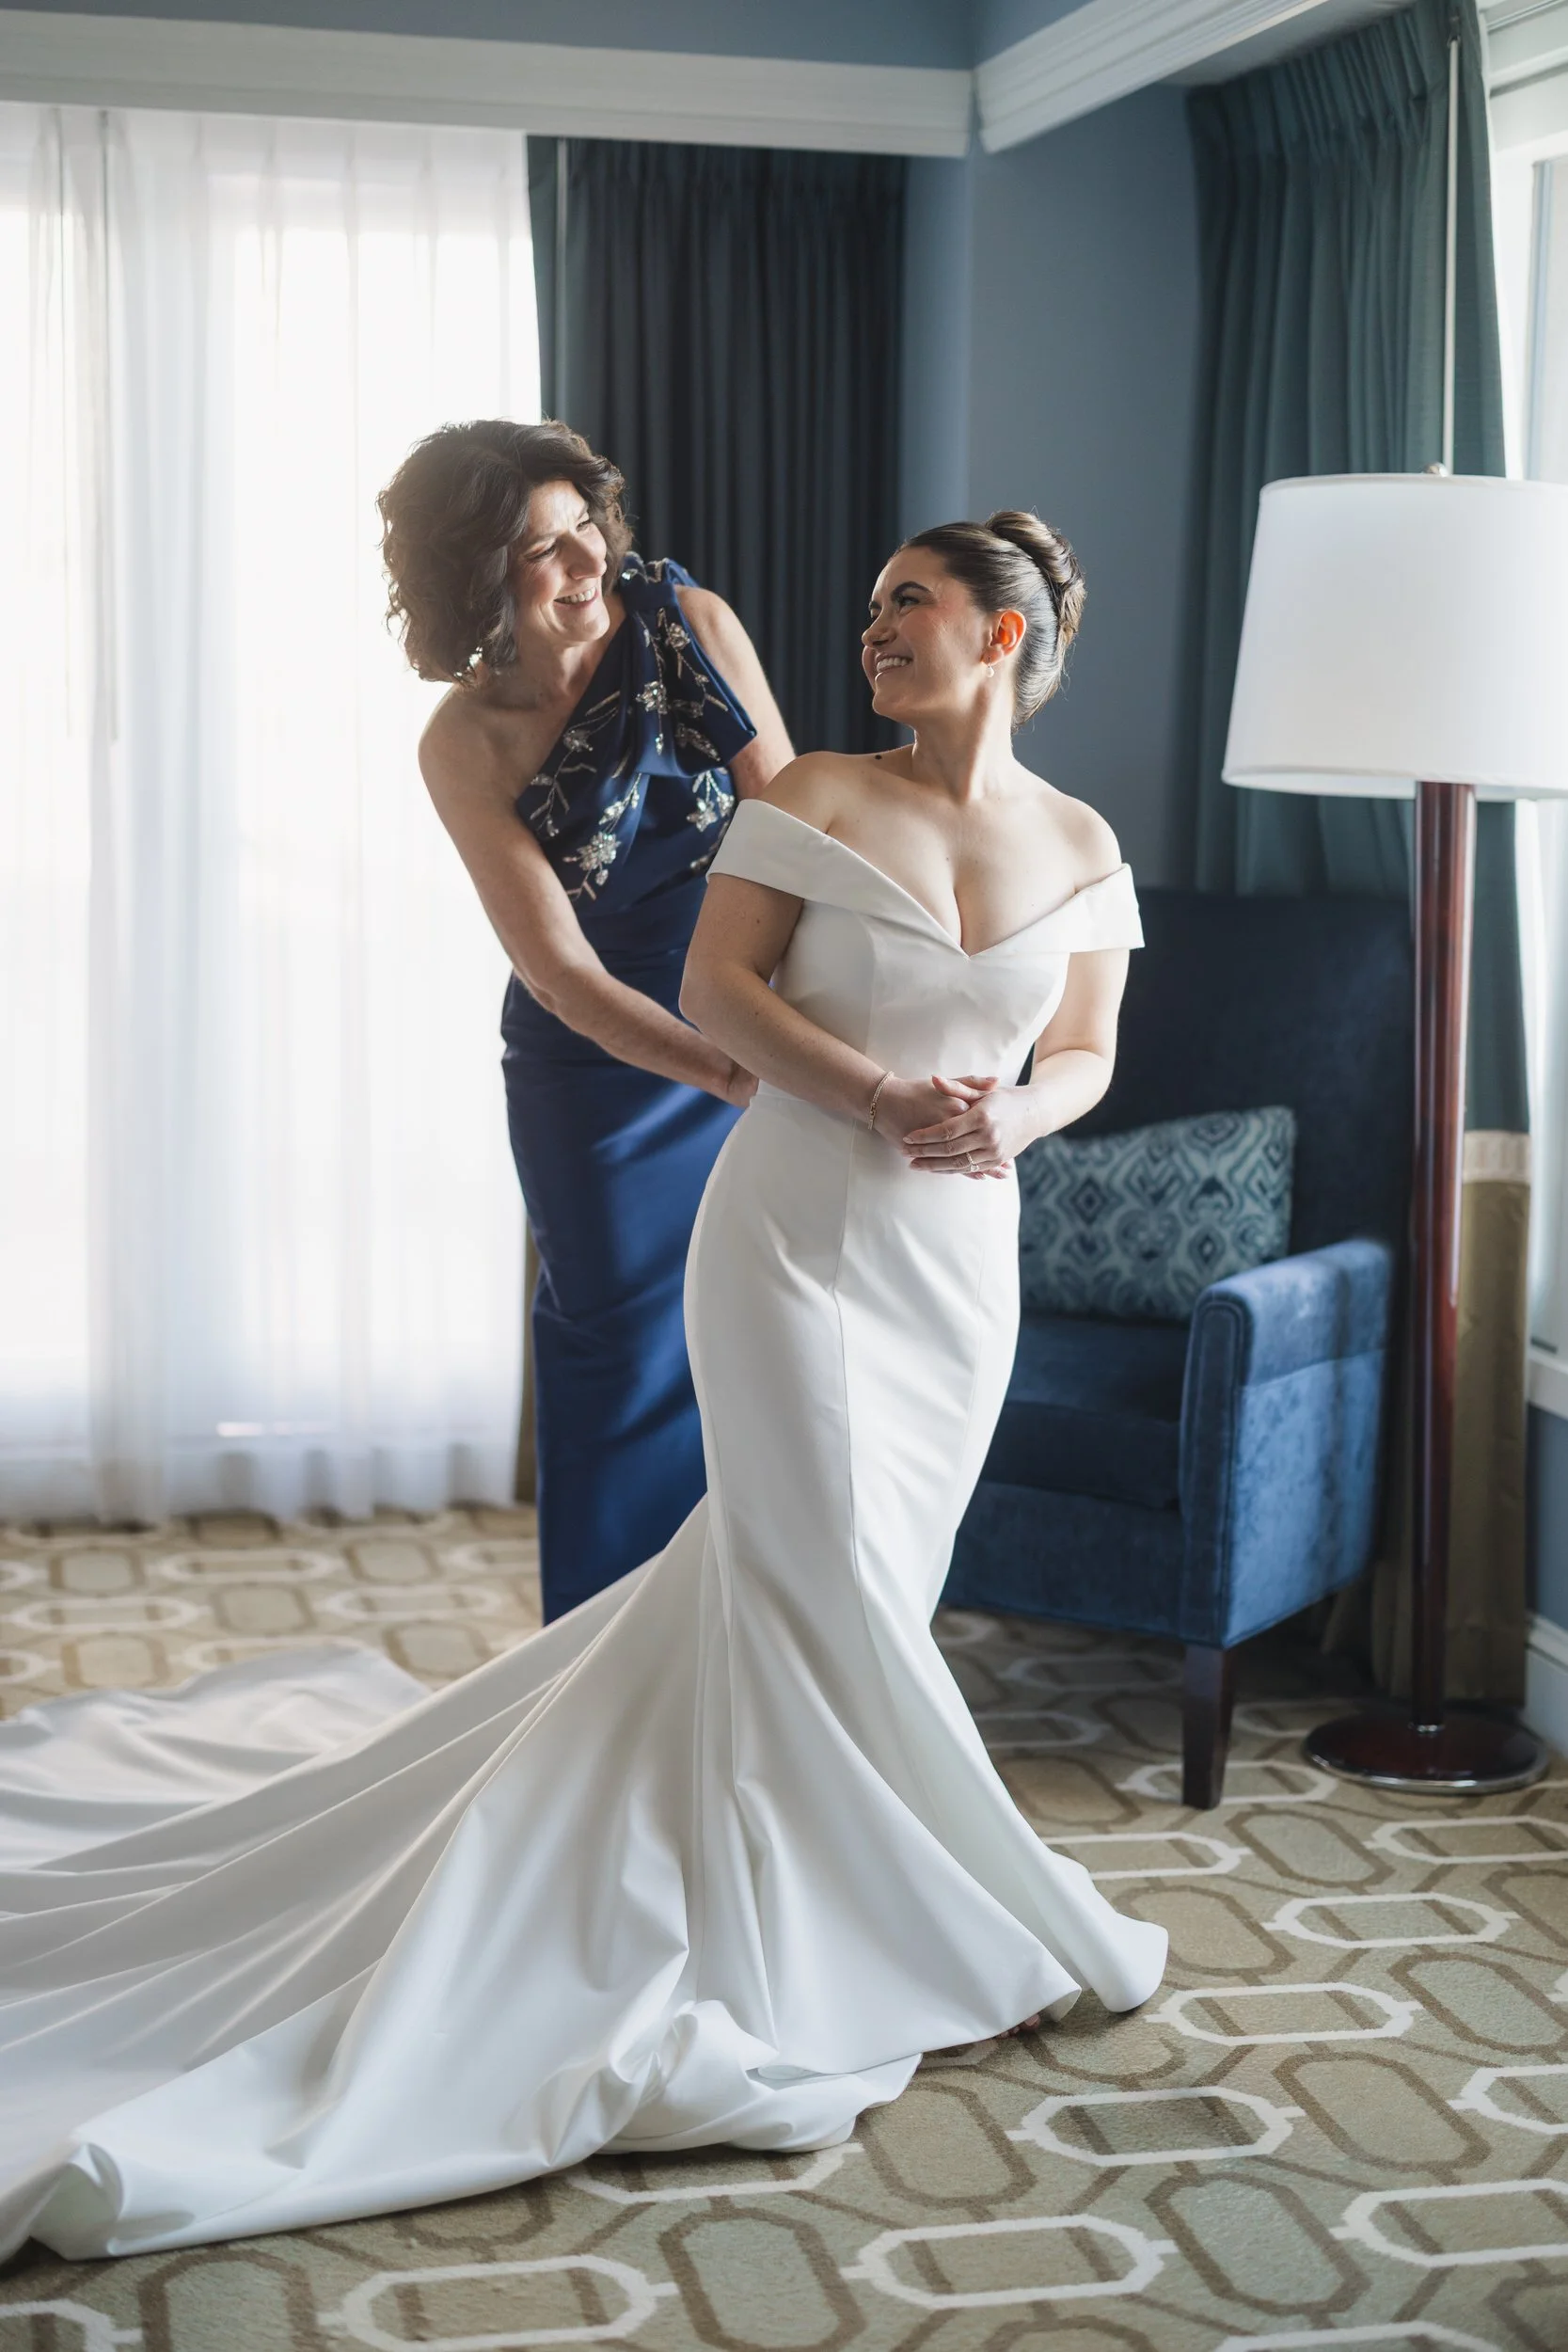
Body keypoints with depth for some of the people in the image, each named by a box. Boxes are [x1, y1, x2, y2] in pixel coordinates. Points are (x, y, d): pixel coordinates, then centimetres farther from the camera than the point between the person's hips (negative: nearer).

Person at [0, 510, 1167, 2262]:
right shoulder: (816, 798, -3)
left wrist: (1016, 1116, -8)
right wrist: (880, 1095, -18)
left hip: (958, 1262, 4)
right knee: (829, 1580, -6)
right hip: (798, 1232, -4)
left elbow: (1086, 1052, 13)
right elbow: (716, 985, -8)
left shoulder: (1079, 849, 7)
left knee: (791, 1575, 10)